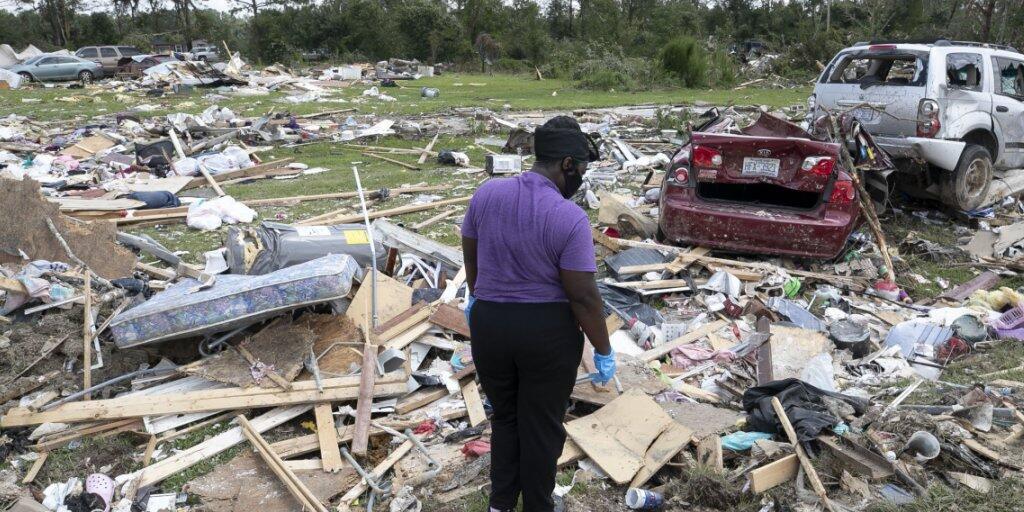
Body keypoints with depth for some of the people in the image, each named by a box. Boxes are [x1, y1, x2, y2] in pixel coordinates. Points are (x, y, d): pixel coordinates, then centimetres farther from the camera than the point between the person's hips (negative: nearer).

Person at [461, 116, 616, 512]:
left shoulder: (488, 193, -6)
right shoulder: (570, 218, -20)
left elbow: (470, 253, 8)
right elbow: (583, 296, -17)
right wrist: (604, 351, -5)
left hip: (489, 322, 4)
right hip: (548, 331, -4)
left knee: (504, 415, 23)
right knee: (542, 425, 14)